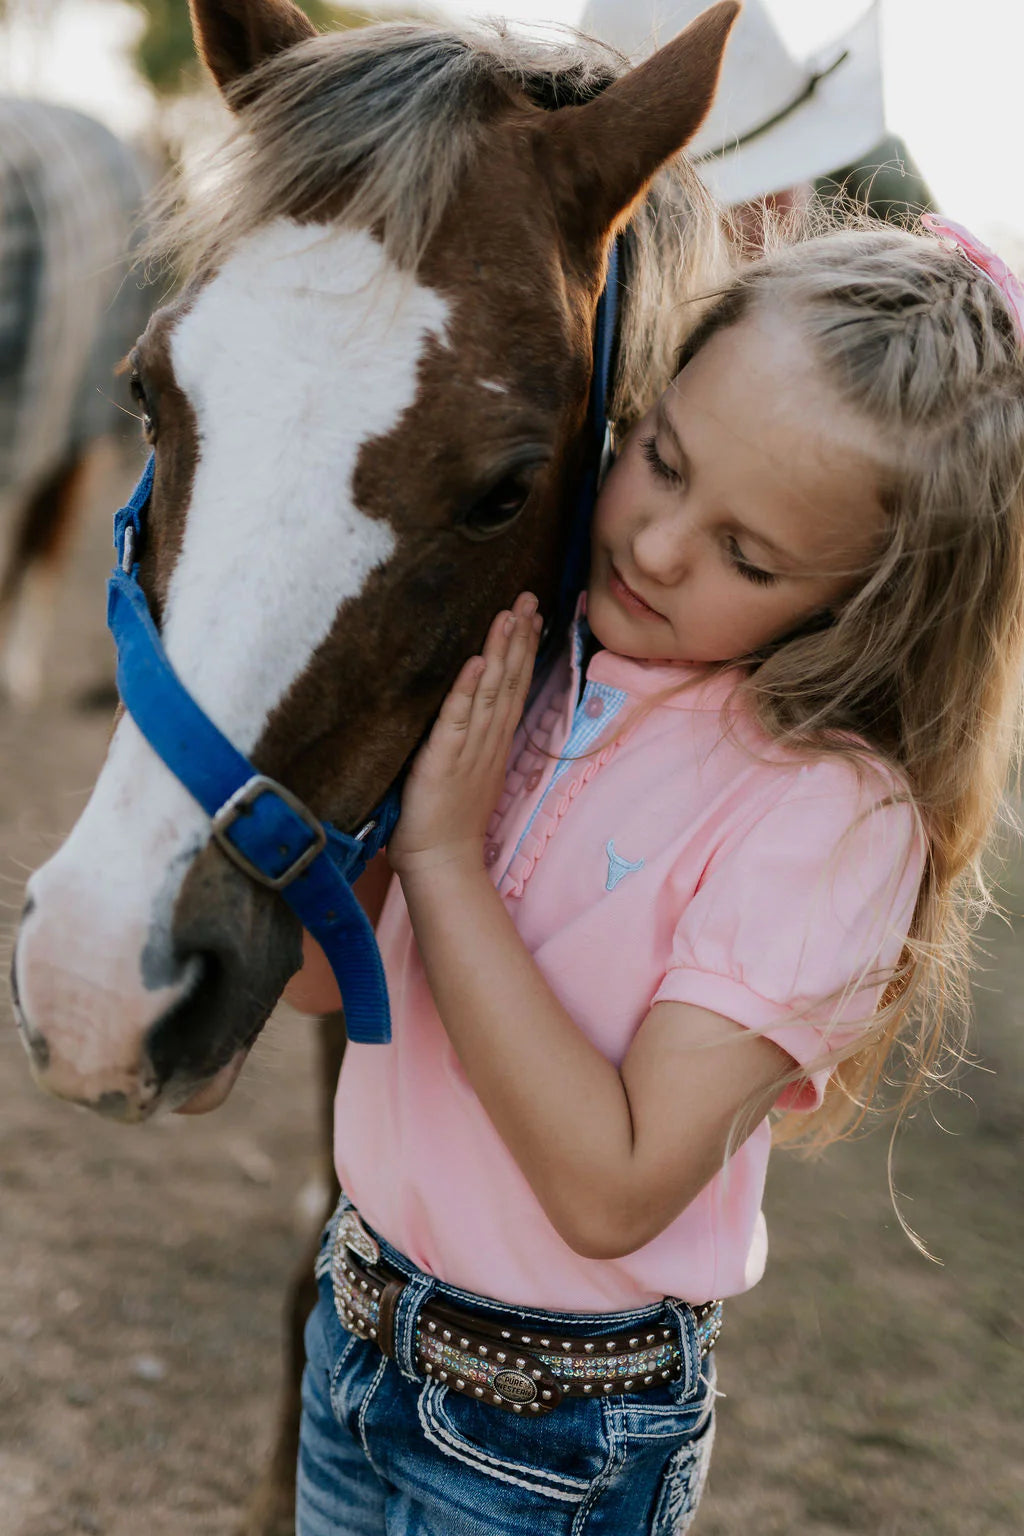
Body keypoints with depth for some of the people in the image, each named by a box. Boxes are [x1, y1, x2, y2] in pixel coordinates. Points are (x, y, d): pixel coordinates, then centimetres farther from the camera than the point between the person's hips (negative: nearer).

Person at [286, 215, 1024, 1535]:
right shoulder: (517, 656, -6)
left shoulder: (833, 815, -23)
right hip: (364, 1315, 5)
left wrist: (442, 849, -26)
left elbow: (615, 1193, -26)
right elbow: (321, 977, -3)